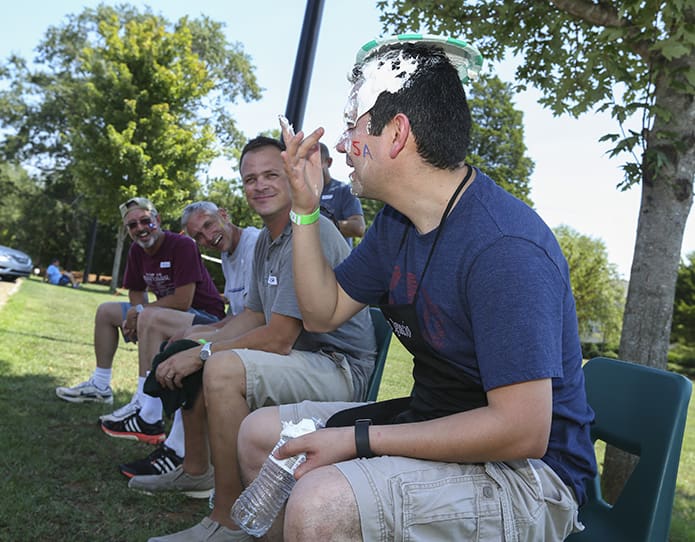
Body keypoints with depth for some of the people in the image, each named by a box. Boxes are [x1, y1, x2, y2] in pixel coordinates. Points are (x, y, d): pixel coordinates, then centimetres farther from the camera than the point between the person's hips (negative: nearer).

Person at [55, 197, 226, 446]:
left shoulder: (183, 245, -21)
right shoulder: (137, 251, 5)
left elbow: (182, 302, -26)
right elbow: (136, 293, 15)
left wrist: (139, 312, -15)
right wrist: (133, 319, -8)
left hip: (206, 317, -9)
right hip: (166, 312, 9)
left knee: (148, 317, -37)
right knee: (105, 311, 15)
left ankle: (148, 419, -38)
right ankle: (99, 385, 26)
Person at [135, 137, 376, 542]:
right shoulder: (266, 240, 11)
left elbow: (278, 339, -25)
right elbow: (254, 317, 17)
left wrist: (203, 353, -14)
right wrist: (198, 346, 1)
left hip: (341, 368, -11)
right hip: (298, 355, 11)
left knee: (223, 368, -32)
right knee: (191, 344, 18)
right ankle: (196, 471, 27)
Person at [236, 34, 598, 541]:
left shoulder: (505, 247, -26)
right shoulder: (397, 223, 3)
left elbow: (522, 432, -28)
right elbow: (323, 312, 11)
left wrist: (359, 440, -23)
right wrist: (306, 208, -1)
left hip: (525, 471, -8)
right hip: (433, 422, 9)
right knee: (261, 432, 11)